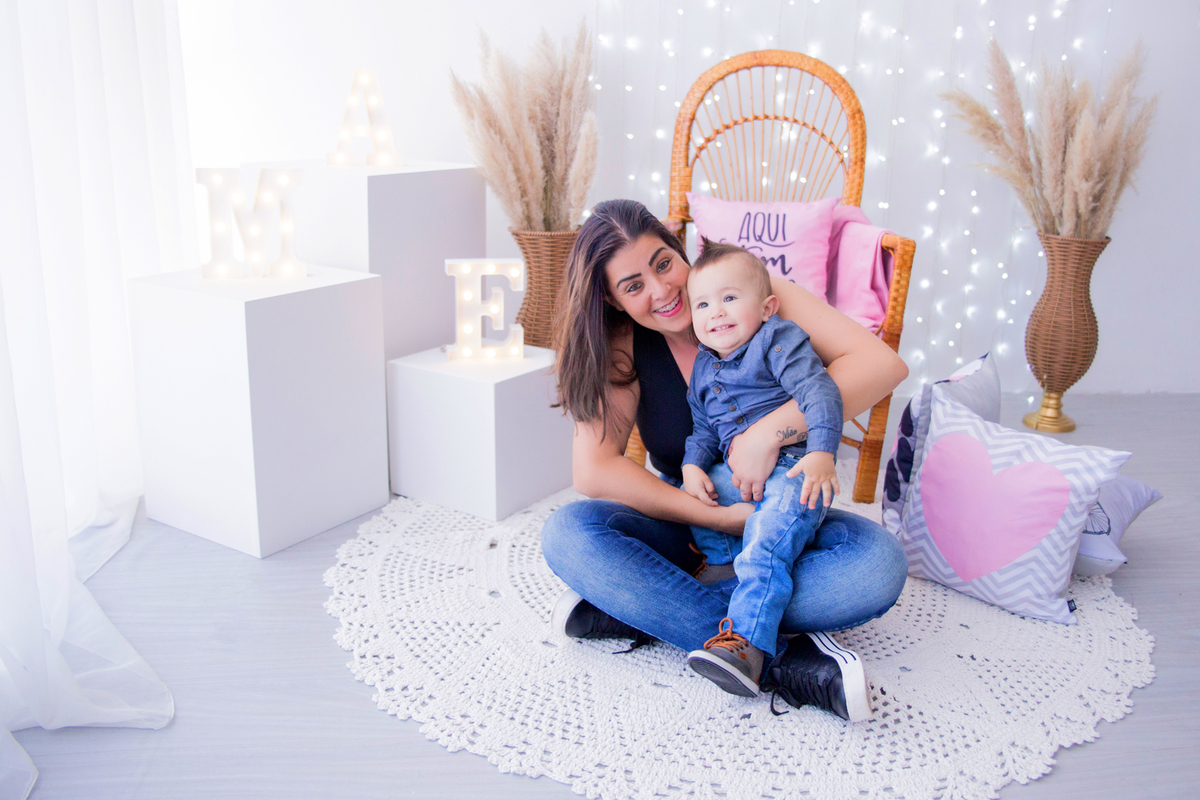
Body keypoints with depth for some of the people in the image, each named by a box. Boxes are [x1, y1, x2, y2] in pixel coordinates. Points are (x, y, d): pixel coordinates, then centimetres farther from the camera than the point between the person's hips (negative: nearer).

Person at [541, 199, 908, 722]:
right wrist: (716, 517, -24)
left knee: (880, 563, -31)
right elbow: (592, 471, -17)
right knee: (566, 534, -27)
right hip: (686, 525, 1)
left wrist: (767, 433, -30)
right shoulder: (625, 347, -6)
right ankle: (783, 657, -32)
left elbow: (883, 364, -22)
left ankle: (636, 608, -28)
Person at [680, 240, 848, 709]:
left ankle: (745, 639, -41)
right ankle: (728, 563, -8)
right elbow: (702, 428, 22)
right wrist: (693, 466, 0)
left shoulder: (779, 340, -1)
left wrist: (821, 452, -27)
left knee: (767, 538, -32)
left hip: (793, 468, -8)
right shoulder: (703, 368, 20)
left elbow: (819, 391, -12)